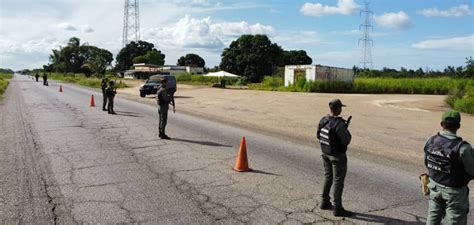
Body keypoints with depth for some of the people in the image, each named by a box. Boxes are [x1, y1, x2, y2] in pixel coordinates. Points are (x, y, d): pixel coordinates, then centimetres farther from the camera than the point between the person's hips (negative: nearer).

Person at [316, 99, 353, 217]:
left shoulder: (323, 120, -1)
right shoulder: (339, 124, -26)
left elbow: (319, 136, 10)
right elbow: (346, 141, -20)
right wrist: (346, 129, -3)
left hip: (325, 153, 8)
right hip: (337, 156, -8)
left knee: (328, 178, 20)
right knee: (338, 181, 1)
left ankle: (325, 203, 29)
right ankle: (338, 209, 9)